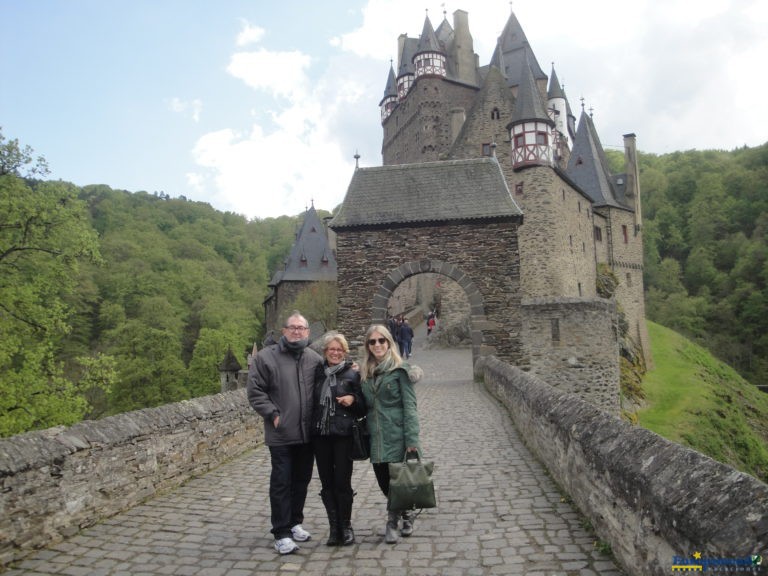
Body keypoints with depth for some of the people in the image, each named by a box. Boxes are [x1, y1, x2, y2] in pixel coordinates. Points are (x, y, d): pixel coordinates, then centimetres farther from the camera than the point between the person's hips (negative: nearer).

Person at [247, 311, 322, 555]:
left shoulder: (315, 359, 5)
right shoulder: (266, 357, -6)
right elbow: (255, 391, -7)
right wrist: (273, 414, -12)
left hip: (308, 433, 4)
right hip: (281, 434, -4)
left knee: (302, 480, 16)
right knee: (281, 483, 2)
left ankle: (295, 522, 33)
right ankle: (281, 533, 13)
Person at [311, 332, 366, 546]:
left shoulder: (352, 374, -2)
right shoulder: (317, 373, 6)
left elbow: (363, 407, 3)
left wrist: (353, 400, -16)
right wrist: (311, 426, 4)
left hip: (343, 435, -3)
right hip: (320, 434, 3)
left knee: (342, 482, 0)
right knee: (327, 483, 9)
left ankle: (346, 527, 19)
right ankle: (334, 528, 22)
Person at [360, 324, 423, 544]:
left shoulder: (400, 370, -7)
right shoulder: (365, 373, 9)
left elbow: (409, 406, -10)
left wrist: (412, 440, -15)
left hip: (396, 437, -5)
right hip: (376, 438, 5)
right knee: (384, 482, 10)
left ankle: (392, 522, 25)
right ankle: (406, 514, 35)